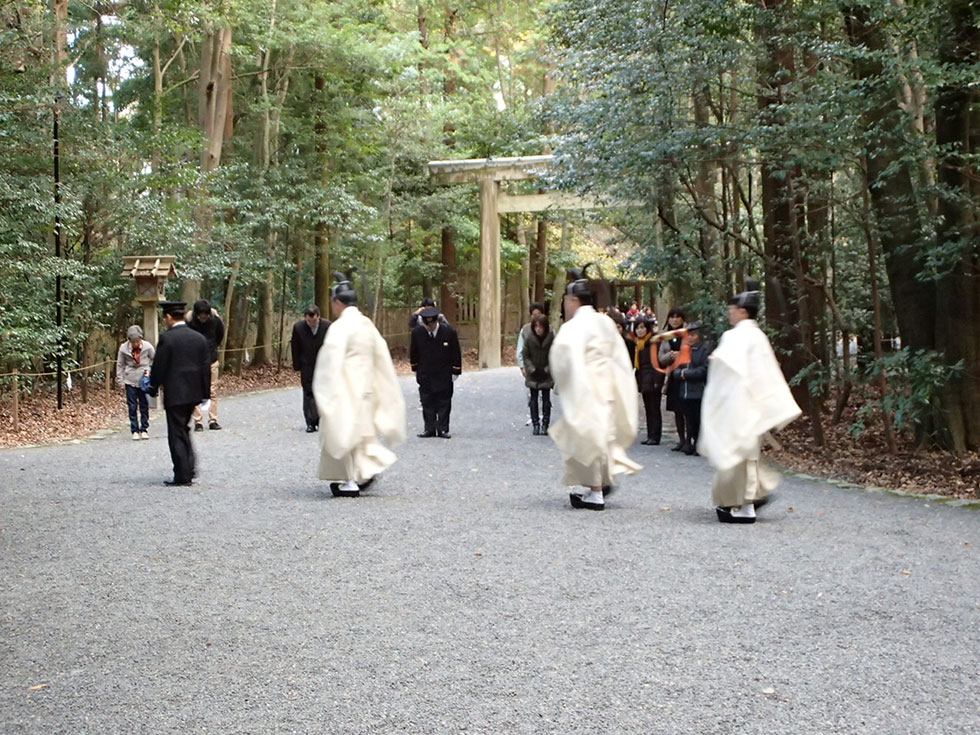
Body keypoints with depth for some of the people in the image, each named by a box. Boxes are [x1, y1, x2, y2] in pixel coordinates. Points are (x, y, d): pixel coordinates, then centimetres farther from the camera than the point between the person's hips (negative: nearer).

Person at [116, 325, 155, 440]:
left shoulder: (147, 347, -10)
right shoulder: (123, 348, -9)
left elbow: (154, 360, 6)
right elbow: (120, 365, 2)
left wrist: (149, 370, -8)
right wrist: (121, 381, 1)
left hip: (144, 380, 0)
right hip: (130, 381, 0)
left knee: (144, 406, 5)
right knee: (132, 407, 2)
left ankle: (144, 430, 14)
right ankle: (135, 431, 8)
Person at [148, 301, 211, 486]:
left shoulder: (166, 338, -12)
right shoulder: (199, 338, 6)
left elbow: (158, 367, -10)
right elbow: (206, 368, 9)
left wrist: (153, 389, 2)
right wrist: (205, 393, 14)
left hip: (175, 394, -6)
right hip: (194, 393, 6)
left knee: (177, 434, 1)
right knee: (183, 430, 21)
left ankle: (182, 475, 1)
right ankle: (189, 467, 17)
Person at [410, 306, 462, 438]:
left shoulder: (449, 332, -13)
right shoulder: (417, 333, -9)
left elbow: (456, 354, -4)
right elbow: (413, 353, 7)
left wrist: (455, 372, -3)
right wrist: (415, 369, 13)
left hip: (444, 375, -1)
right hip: (425, 375, 1)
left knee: (444, 402, 3)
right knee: (427, 403, 4)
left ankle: (443, 428, 9)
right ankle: (429, 428, 10)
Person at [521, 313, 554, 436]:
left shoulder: (551, 338, -9)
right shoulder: (529, 339, -6)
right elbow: (525, 356, -1)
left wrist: (547, 370, -13)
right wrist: (532, 369, -11)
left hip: (546, 375, -1)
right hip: (533, 375, 1)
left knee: (546, 399, 2)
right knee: (533, 399, 3)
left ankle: (545, 425, 7)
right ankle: (535, 424, 8)